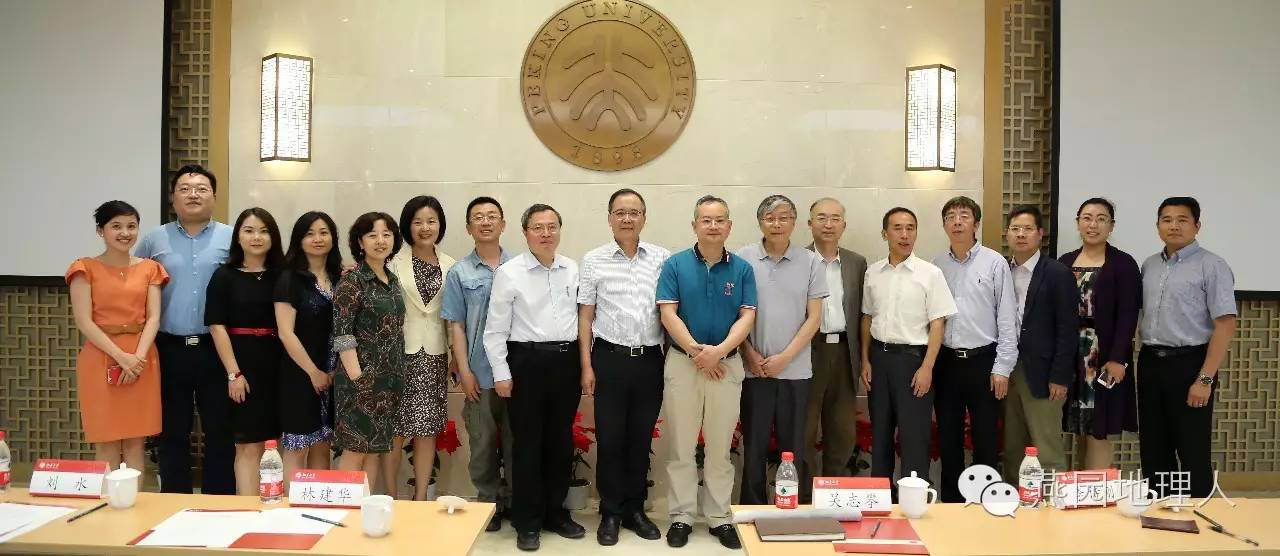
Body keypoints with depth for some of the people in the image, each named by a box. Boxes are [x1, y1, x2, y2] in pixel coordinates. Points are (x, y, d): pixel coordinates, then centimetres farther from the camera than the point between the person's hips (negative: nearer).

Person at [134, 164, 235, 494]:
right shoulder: (154, 240, 7)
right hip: (169, 349, 1)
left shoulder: (232, 239, 2)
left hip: (216, 349, -1)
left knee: (220, 431, 5)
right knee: (172, 433, 11)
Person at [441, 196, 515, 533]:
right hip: (479, 373, 0)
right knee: (482, 442, 9)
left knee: (515, 438, 9)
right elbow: (456, 326, 1)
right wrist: (465, 372, -5)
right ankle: (489, 503, 23)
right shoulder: (459, 273, 2)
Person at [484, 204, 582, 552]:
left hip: (566, 361, 4)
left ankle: (555, 512, 28)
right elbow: (495, 328, -4)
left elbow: (583, 317, 9)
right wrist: (501, 373, -7)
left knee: (561, 441, 12)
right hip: (527, 361, -4)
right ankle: (527, 521, 18)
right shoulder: (509, 272, -5)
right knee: (528, 442, 5)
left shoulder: (573, 270, 6)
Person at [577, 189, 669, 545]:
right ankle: (611, 513, 18)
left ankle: (635, 509, 25)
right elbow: (585, 316, 3)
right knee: (610, 438, 4)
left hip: (650, 359, 2)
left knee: (641, 438, 10)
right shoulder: (593, 261, 2)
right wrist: (587, 366, -2)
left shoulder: (663, 258, 4)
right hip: (610, 359, -1)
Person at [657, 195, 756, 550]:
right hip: (682, 362, -1)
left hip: (727, 364, 1)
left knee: (720, 447, 8)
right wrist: (696, 350, -17)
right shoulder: (675, 264, 0)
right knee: (681, 447, 5)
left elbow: (747, 317, -4)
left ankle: (720, 517, 19)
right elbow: (668, 313, -7)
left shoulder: (742, 269, 3)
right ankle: (681, 517, 15)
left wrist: (718, 350, -18)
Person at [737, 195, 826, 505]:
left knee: (792, 446, 8)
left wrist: (785, 357, -8)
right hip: (754, 369, 0)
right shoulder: (743, 259, 1)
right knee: (754, 445, 7)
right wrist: (751, 355, -6)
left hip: (795, 369, 1)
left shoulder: (810, 262, 2)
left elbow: (814, 317, 1)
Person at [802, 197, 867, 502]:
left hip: (844, 352, 4)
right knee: (804, 431, 4)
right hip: (808, 351, -4)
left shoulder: (857, 263, 10)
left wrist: (862, 357, 5)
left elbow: (862, 313, 11)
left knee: (843, 431, 10)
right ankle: (804, 497, 15)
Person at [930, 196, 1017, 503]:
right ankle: (951, 502, 23)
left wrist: (1002, 368, -8)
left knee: (986, 440, 4)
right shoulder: (936, 265, 5)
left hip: (983, 360, -3)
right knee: (948, 439, 11)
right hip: (946, 361, 3)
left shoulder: (995, 263, -4)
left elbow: (1008, 319, -4)